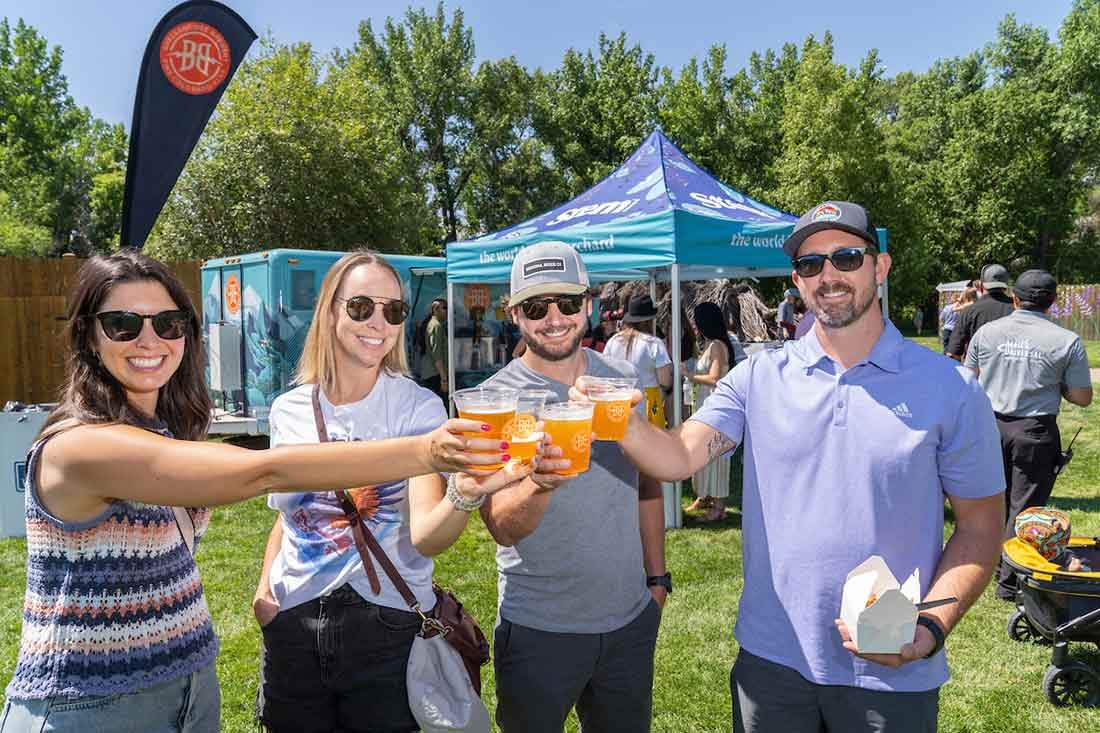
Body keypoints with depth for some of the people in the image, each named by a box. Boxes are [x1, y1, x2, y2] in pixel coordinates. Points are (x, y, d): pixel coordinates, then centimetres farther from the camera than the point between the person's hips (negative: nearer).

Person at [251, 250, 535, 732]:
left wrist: (464, 494, -44)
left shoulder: (418, 408, -12)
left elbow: (426, 538, -25)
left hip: (389, 625, -3)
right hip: (292, 622, 4)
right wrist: (264, 584, 0)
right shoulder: (288, 410, -1)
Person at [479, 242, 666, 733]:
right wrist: (539, 484, -42)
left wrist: (657, 576, 11)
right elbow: (502, 529, -22)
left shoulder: (624, 380, 1)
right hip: (538, 630, -4)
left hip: (630, 619, 4)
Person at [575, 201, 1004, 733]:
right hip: (770, 658, 2)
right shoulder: (758, 377, -1)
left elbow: (980, 527, -2)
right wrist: (622, 421, -30)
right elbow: (678, 457, -10)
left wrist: (931, 626, -16)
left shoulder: (950, 389, -6)